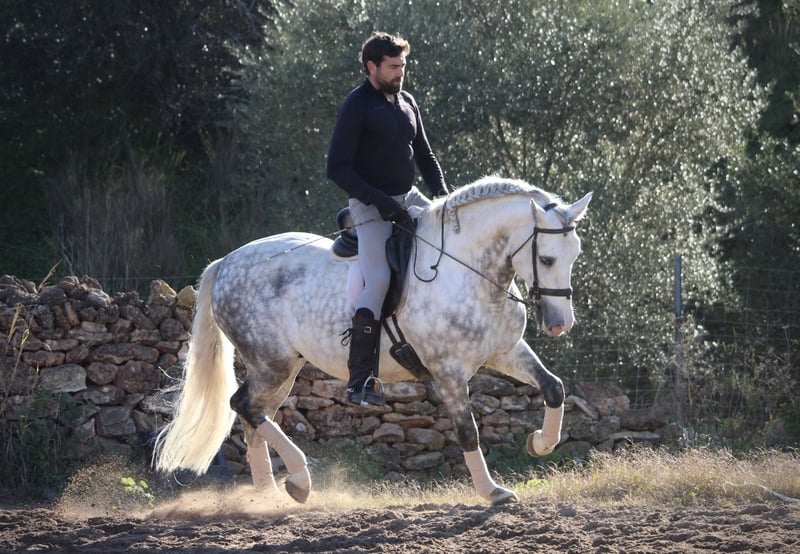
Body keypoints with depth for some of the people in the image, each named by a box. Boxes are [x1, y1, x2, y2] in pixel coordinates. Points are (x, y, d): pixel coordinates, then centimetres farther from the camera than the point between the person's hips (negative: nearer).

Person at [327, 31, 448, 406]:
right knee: (379, 280, -20)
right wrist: (379, 201, -21)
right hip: (371, 205, -8)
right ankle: (359, 382, -23)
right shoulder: (357, 107, -10)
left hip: (408, 198, 8)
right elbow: (337, 170, -14)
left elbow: (424, 155, 22)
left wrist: (441, 193, 4)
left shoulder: (407, 103, 13)